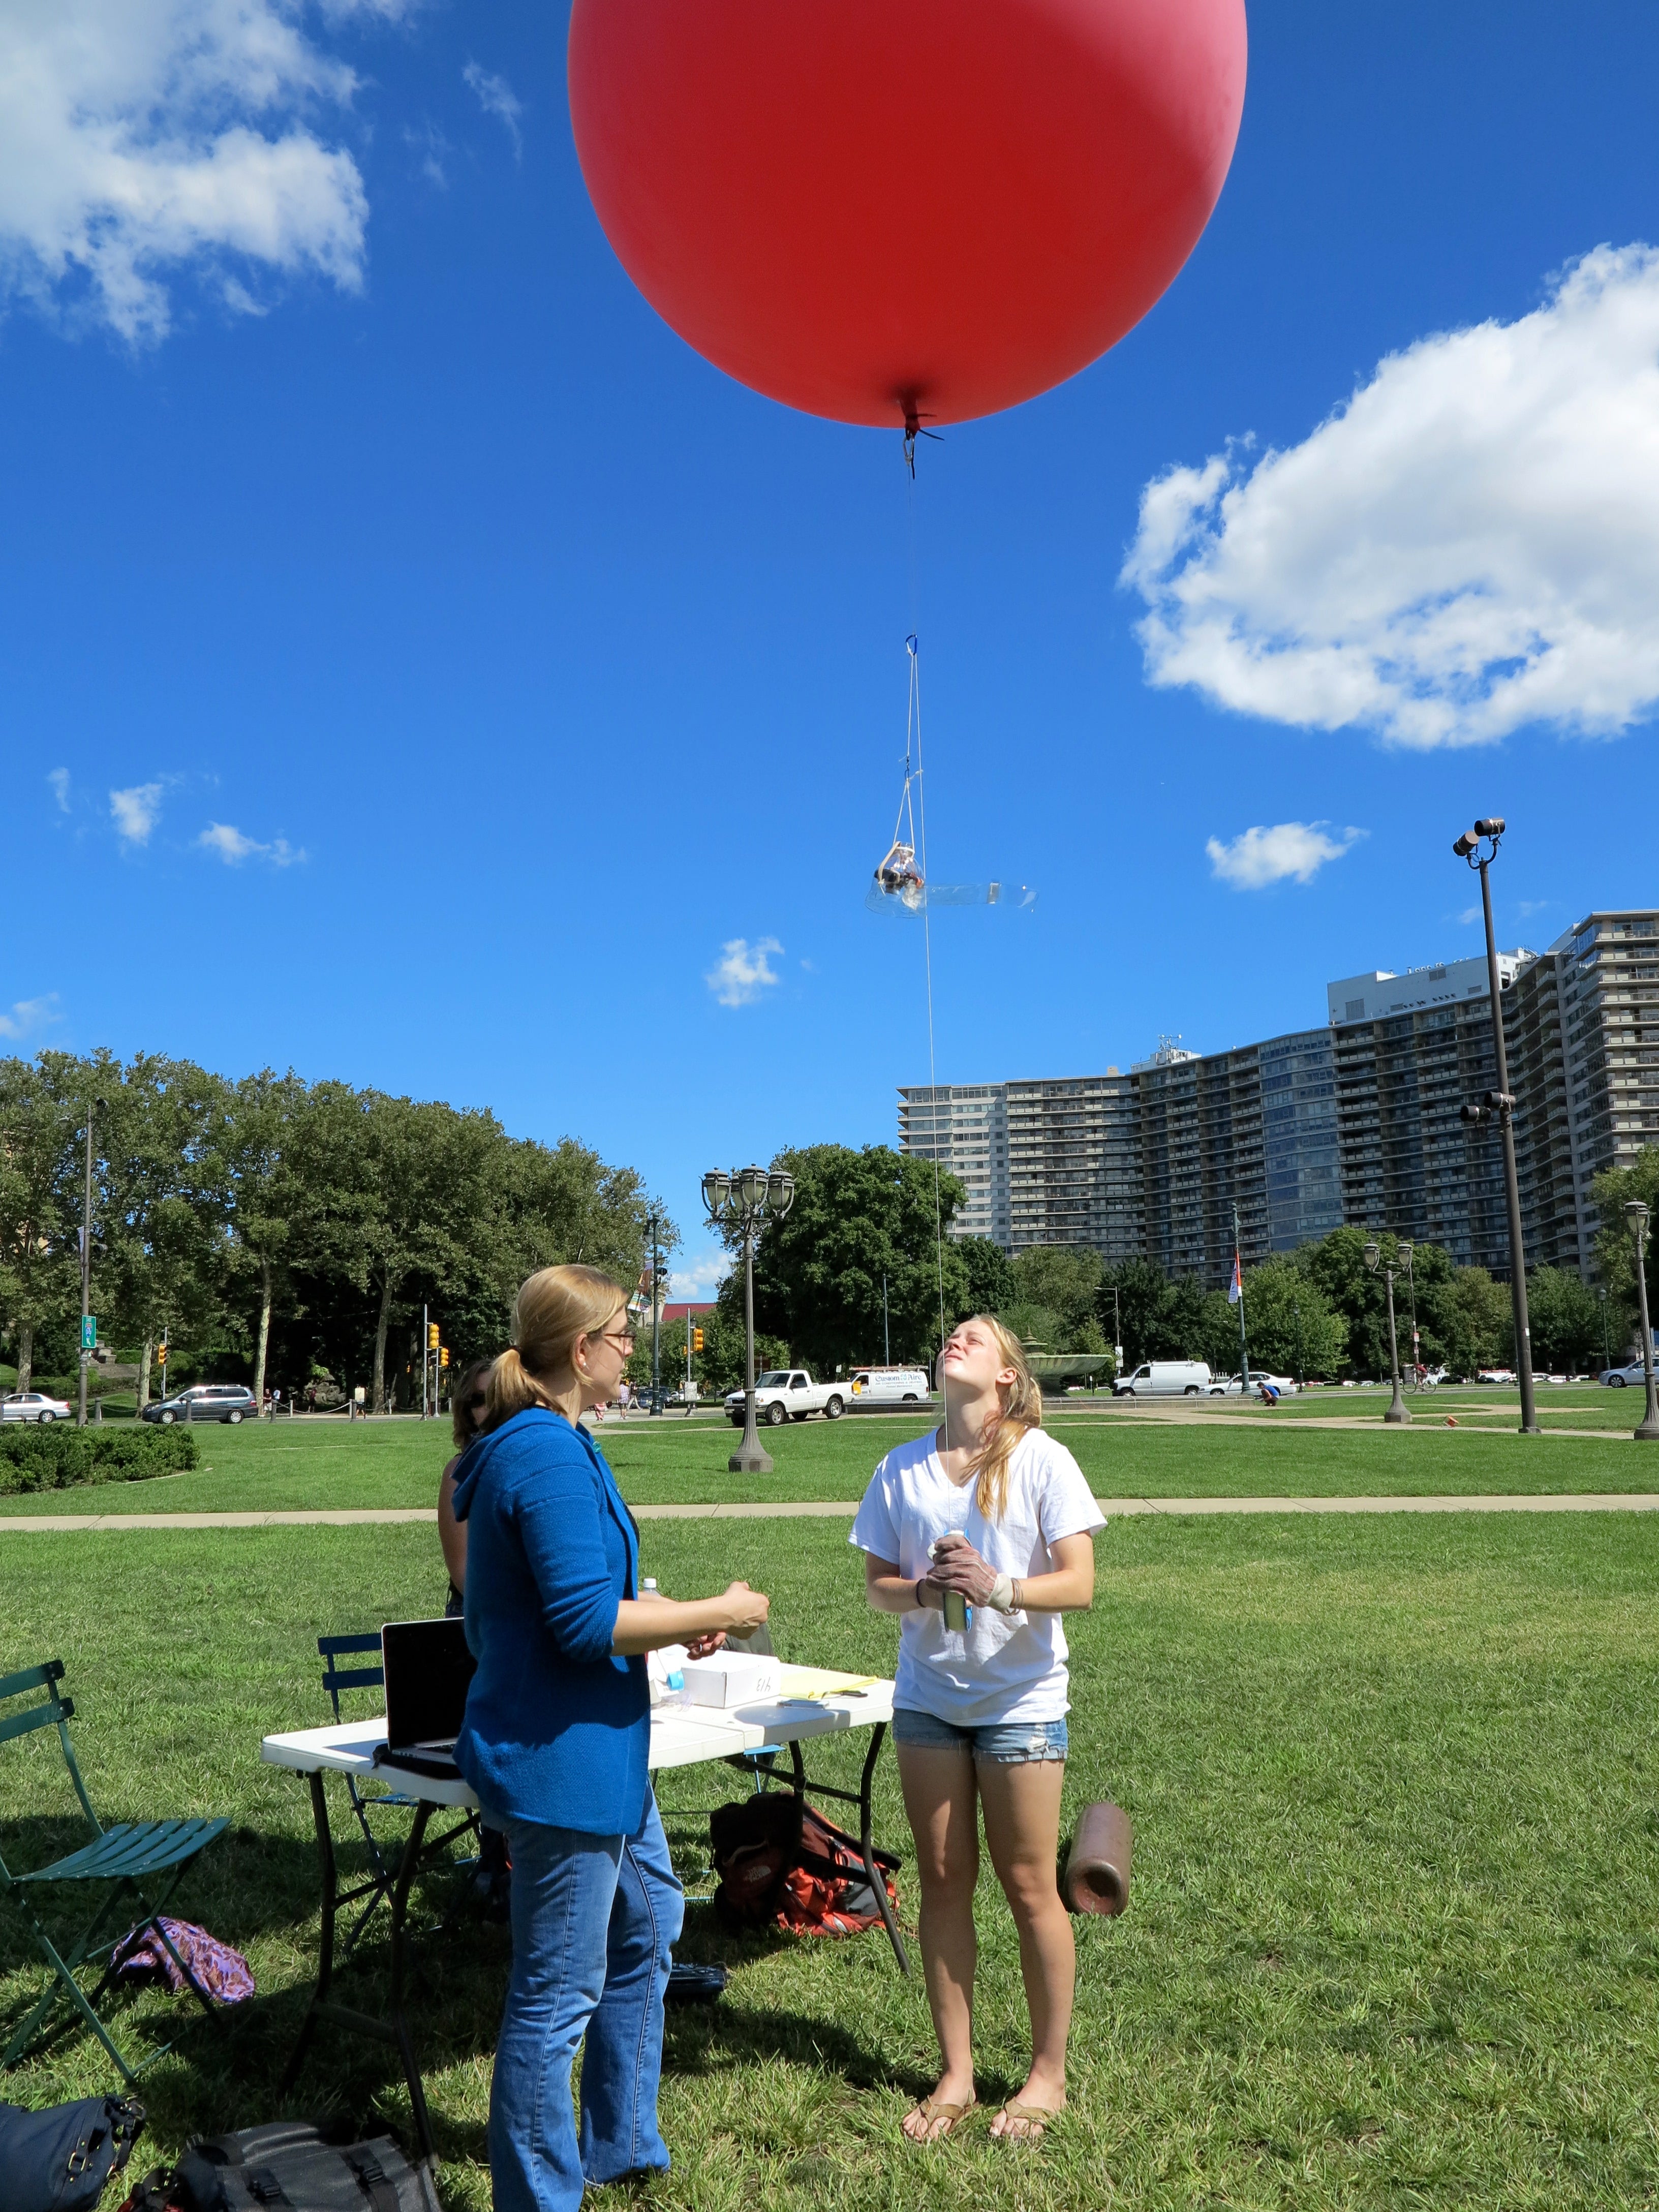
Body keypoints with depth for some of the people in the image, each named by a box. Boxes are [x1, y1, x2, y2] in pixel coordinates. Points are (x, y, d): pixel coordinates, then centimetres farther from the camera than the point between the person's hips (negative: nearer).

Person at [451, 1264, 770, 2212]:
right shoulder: (552, 1457, -24)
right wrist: (717, 1613, -16)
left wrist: (677, 1619, 11)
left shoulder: (545, 1444, 10)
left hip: (598, 1752, 12)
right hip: (561, 1757, -12)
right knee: (559, 1994, 4)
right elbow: (587, 1623, -27)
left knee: (648, 1928, 26)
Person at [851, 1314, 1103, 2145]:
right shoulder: (901, 1469, 1)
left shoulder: (1042, 1461, -9)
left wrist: (999, 1588, -30)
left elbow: (1079, 1584, -13)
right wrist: (924, 1592, -18)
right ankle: (955, 2073, 26)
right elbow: (878, 1585, 4)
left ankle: (1049, 2074, 25)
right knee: (943, 1883, 11)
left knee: (1028, 1887, 5)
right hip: (928, 1697, 3)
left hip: (1020, 1702, -3)